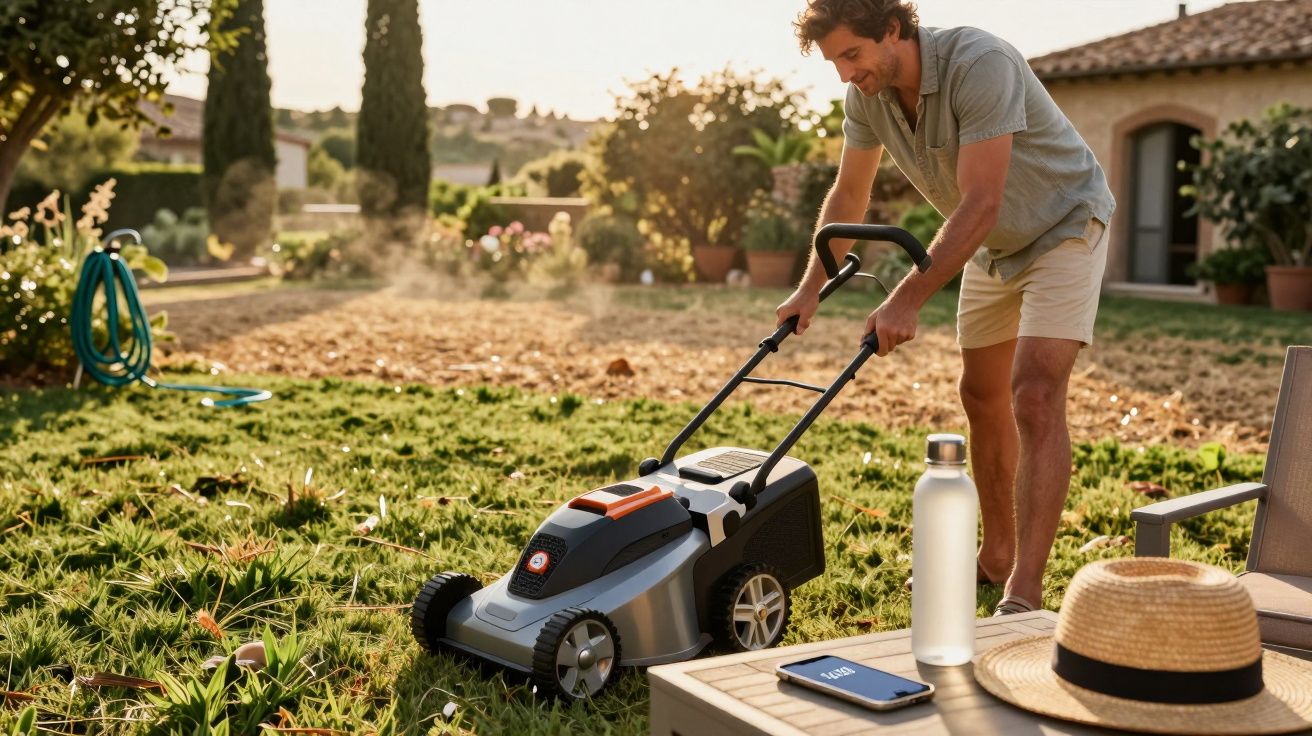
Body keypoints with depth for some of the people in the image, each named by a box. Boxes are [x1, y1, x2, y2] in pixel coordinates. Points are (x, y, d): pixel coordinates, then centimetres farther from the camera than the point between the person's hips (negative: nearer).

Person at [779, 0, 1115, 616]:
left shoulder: (980, 63, -33)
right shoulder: (867, 94, -11)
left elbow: (979, 204, -37)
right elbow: (849, 194, 4)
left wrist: (907, 299, -39)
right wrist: (810, 289, 1)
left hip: (1063, 226, -8)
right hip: (993, 243, 8)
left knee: (1035, 395, -20)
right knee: (982, 395, 13)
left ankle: (1024, 594, -22)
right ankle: (997, 554, 29)